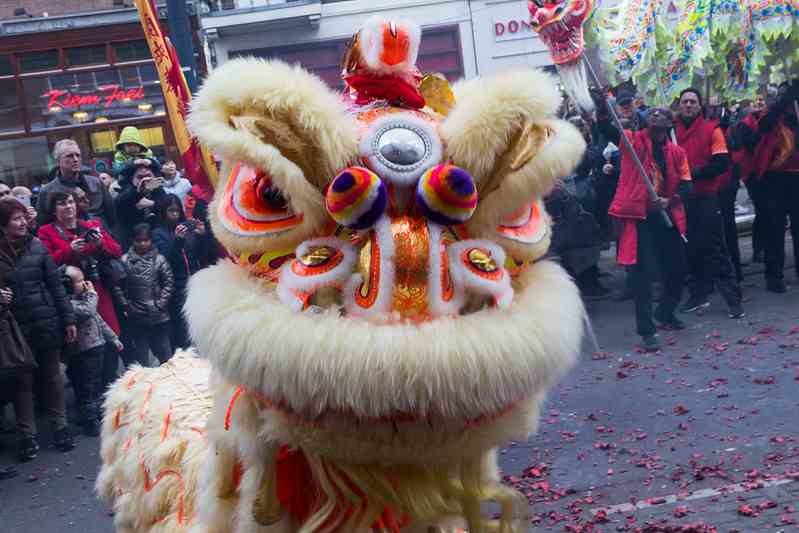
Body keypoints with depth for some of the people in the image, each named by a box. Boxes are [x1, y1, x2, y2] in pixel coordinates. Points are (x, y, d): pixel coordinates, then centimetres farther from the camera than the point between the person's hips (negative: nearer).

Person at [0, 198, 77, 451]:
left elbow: (55, 285, 2)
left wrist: (68, 319, 0)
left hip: (46, 322, 1)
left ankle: (60, 426, 20)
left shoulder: (37, 247, 0)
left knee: (52, 376, 9)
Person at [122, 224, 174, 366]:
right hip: (137, 319, 0)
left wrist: (160, 304, -7)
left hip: (159, 317, 0)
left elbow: (169, 282, -2)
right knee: (141, 358, 10)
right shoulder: (125, 260, -5)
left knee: (166, 356, 8)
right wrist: (126, 306, -7)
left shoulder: (159, 259, -2)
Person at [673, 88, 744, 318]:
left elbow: (722, 164, -8)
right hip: (683, 198, 4)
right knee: (692, 248, 10)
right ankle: (699, 294, 20)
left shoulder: (711, 129, -2)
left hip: (707, 197, -4)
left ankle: (733, 298, -1)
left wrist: (695, 173, -17)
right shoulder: (673, 131, 8)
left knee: (716, 247, -6)